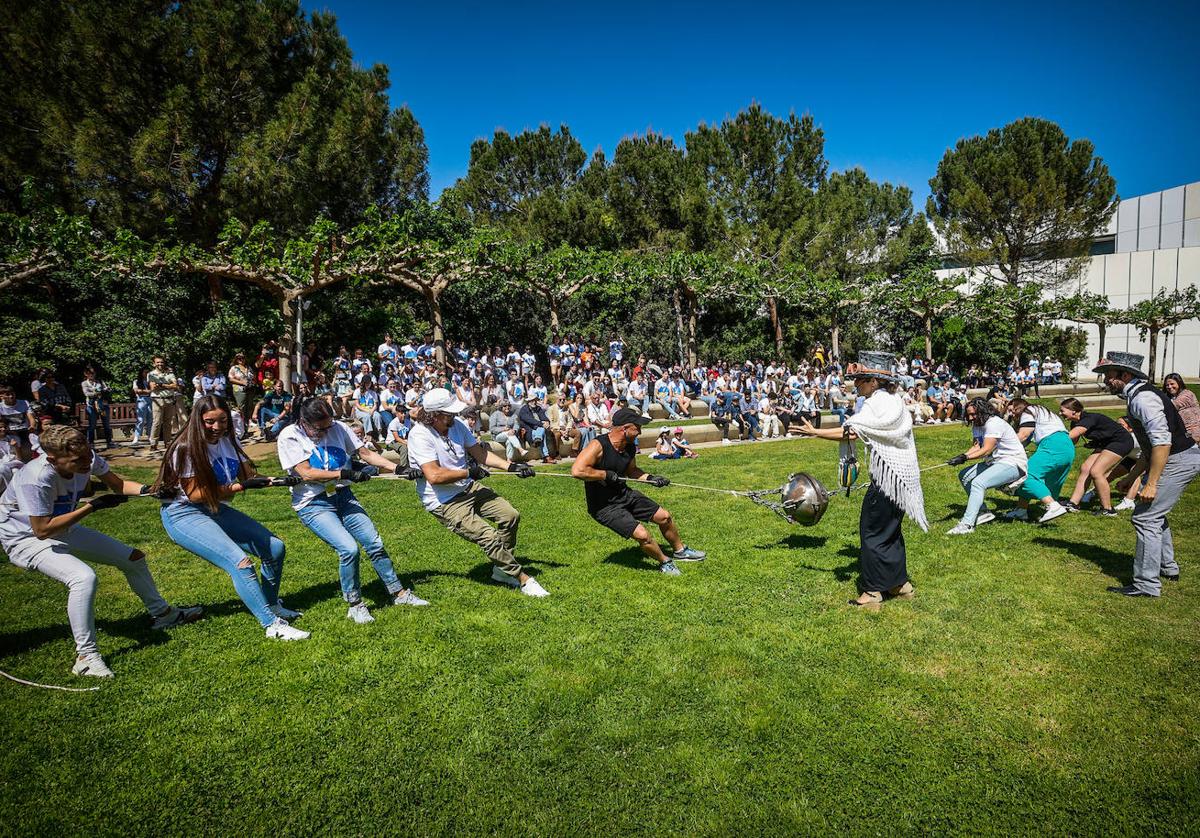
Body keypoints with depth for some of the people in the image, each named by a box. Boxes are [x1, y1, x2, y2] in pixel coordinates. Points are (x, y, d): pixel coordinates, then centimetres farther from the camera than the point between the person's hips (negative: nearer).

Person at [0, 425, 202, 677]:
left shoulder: (87, 458, -19)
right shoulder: (35, 480, -37)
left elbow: (117, 484, -2)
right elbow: (42, 530, -31)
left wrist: (145, 490, -22)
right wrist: (92, 506, -31)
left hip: (64, 531, 7)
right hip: (27, 539, -7)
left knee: (133, 558, 9)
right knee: (84, 577, -33)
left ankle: (162, 614, 30)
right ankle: (86, 656, -20)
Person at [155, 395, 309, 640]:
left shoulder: (228, 441, 3)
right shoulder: (186, 448, -17)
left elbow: (248, 475, 1)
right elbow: (194, 494, -19)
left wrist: (263, 481, -20)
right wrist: (235, 487, -27)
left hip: (216, 509, 8)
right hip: (183, 514, -8)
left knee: (275, 548, 4)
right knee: (240, 561, -26)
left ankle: (272, 605, 25)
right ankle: (272, 625, -22)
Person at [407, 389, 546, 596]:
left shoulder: (457, 424, 0)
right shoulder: (420, 435, -21)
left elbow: (480, 453, 10)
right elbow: (434, 476, -30)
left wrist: (511, 466, 1)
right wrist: (470, 472, -19)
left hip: (469, 488, 8)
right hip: (444, 503, -8)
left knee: (511, 516, 2)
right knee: (489, 537, -18)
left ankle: (501, 569, 19)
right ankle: (523, 579, -1)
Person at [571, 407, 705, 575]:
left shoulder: (629, 447, 0)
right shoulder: (598, 446, -26)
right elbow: (577, 471, -37)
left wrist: (650, 478, 0)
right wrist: (606, 474, -28)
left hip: (625, 495, 8)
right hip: (604, 506, -8)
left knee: (664, 516, 12)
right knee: (642, 534, -19)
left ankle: (680, 551, 39)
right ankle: (665, 562, 10)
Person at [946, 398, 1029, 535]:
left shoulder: (994, 423, -20)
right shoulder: (977, 425, 10)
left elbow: (987, 450, -27)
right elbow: (977, 446, -2)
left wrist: (965, 458, -37)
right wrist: (962, 456, -23)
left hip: (1013, 463, -10)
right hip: (994, 462, 10)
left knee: (977, 483, -28)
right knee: (964, 476, 7)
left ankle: (967, 524, -33)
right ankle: (983, 512, 8)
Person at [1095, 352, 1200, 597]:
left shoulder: (1143, 398, -21)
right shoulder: (1138, 395, 12)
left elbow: (1162, 442, -28)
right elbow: (1151, 444, 21)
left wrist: (1151, 484, -27)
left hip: (1178, 461, -11)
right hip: (1180, 459, 11)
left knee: (1146, 518, -10)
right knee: (1155, 514, 22)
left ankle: (1147, 584, -5)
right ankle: (1167, 568, 37)